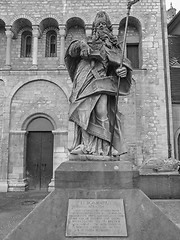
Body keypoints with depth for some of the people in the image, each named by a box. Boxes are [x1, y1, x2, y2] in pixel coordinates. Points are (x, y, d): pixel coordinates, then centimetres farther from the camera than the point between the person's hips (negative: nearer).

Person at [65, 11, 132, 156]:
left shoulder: (113, 47, 26)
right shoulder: (89, 45, 31)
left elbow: (121, 63, 11)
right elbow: (71, 51, 15)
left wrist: (123, 70, -13)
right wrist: (81, 45, -7)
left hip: (101, 81, -2)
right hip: (85, 81, 2)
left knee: (102, 111, -20)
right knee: (84, 111, -13)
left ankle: (104, 146, -22)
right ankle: (86, 144, -17)